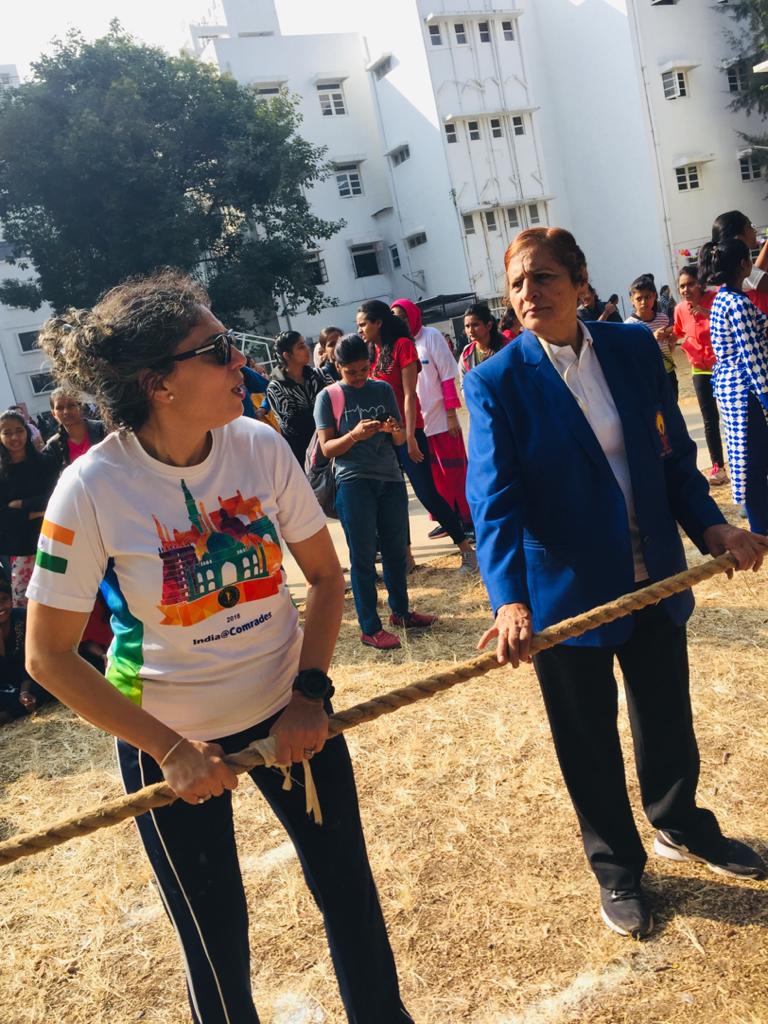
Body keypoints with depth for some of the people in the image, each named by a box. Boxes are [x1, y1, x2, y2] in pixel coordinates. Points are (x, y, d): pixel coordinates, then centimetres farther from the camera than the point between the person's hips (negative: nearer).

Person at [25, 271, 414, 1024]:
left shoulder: (260, 446, -13)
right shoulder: (93, 487, -21)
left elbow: (325, 575, -1)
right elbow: (48, 656, -14)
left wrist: (311, 691, -10)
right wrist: (168, 749, -16)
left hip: (287, 709, 3)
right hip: (171, 738, -3)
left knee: (351, 894, 16)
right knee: (216, 937, 14)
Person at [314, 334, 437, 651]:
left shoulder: (383, 389, 9)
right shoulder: (328, 397, -1)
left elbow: (401, 438, 10)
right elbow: (327, 448, -5)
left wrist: (394, 430, -14)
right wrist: (354, 436, -23)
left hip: (390, 479, 4)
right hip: (353, 483, -4)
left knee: (396, 549, 12)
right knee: (363, 556, -1)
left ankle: (400, 611, 30)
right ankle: (369, 628, 5)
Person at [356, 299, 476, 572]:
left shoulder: (402, 345, -7)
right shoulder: (370, 352, 12)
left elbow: (409, 394, -12)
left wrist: (410, 436, -16)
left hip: (405, 431, -7)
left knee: (427, 492, -6)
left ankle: (466, 548, 5)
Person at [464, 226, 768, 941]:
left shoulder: (634, 348, 0)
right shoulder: (495, 382, -12)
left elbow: (674, 455, 6)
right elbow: (494, 500, -21)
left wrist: (709, 524, -10)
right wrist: (510, 600, -33)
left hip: (654, 580, 4)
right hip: (566, 594, -3)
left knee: (668, 721, 23)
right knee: (590, 747, 14)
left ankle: (680, 827, 53)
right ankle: (617, 869, 41)